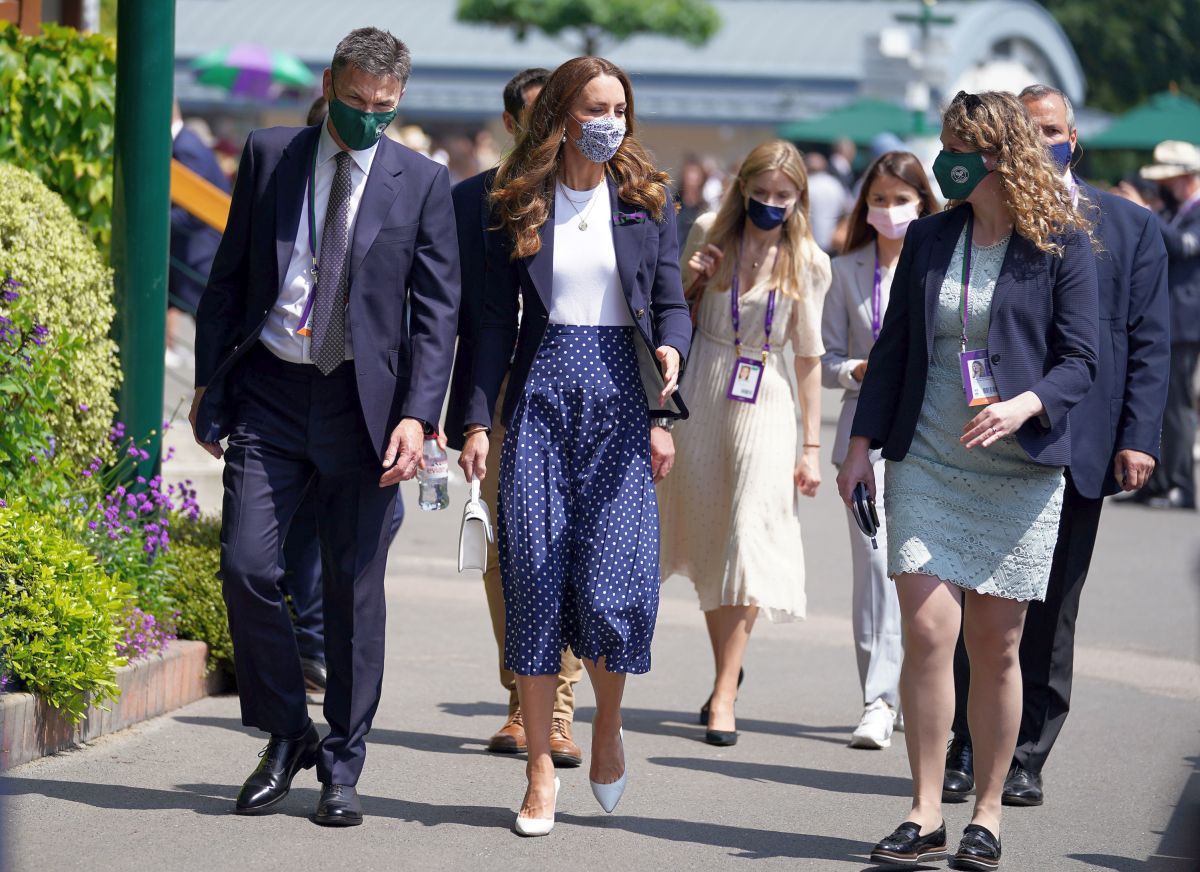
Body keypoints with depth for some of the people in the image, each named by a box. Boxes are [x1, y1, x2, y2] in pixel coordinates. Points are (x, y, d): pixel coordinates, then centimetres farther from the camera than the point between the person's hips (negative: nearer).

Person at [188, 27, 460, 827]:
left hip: (362, 402, -1)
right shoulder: (269, 156, 6)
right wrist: (210, 385, 6)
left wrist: (417, 415, -11)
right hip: (268, 393, 1)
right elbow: (229, 275, 10)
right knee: (246, 566, -8)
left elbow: (437, 311, 0)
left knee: (355, 589, 3)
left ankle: (342, 769, 14)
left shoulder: (422, 184, 2)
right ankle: (287, 736, 12)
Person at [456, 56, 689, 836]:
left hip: (619, 397, 0)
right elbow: (497, 322, 7)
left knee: (613, 584, -10)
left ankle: (609, 723, 20)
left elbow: (672, 301, 6)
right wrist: (479, 420, -1)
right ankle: (541, 770, 5)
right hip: (541, 392, 0)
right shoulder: (517, 207, 7)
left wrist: (671, 349, -17)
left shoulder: (647, 200, 8)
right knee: (534, 578, -2)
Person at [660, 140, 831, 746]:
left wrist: (811, 446, 3)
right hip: (702, 395, 2)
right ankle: (727, 666, 26)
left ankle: (724, 694, -10)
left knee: (749, 544, -12)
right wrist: (690, 279, -9)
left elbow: (807, 355, 4)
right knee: (706, 541, 7)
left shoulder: (809, 263, -1)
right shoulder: (710, 234, 1)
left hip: (766, 405, -2)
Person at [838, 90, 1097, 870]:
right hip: (927, 462, 3)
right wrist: (863, 443, 7)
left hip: (1018, 469, -3)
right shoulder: (929, 239, 9)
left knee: (995, 645, 2)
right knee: (927, 632, -8)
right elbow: (894, 346, 13)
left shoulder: (1061, 246, -3)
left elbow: (1080, 360, -5)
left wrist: (1026, 405, -23)